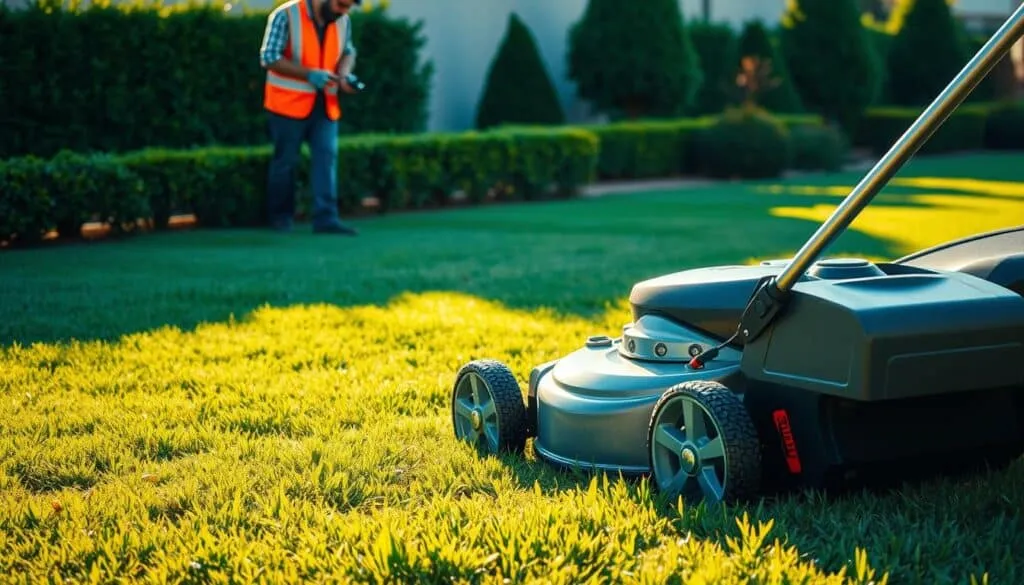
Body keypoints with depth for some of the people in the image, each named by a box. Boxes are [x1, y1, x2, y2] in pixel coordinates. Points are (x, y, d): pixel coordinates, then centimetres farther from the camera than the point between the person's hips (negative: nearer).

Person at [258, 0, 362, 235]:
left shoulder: (343, 22, 1)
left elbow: (348, 52, 18)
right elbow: (269, 57, -17)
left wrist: (344, 74, -5)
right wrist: (309, 74, -25)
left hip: (325, 104, 4)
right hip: (288, 102, -4)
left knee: (327, 155, -6)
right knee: (285, 160, 6)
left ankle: (326, 218, -6)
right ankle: (280, 216, 21)